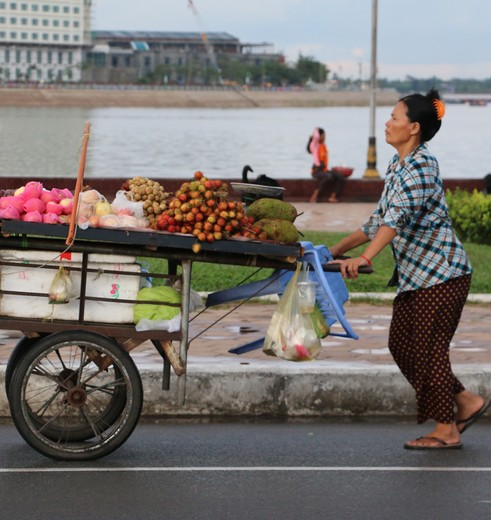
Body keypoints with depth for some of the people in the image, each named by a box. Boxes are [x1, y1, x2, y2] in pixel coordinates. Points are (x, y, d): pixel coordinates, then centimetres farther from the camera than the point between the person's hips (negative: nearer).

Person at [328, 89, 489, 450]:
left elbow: (399, 217, -31)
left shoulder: (421, 164, -18)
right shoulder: (397, 166, 11)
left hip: (440, 271, -9)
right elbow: (379, 221, 19)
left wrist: (364, 258, -40)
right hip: (414, 272, 9)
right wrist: (338, 250, 17)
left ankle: (446, 431, 6)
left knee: (429, 348, -5)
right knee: (402, 344, 10)